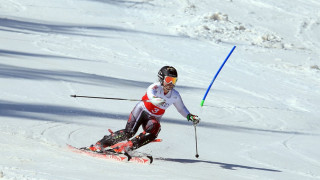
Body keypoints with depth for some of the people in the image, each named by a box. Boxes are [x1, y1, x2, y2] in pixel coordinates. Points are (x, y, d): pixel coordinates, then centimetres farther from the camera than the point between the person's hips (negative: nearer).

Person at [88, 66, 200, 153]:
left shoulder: (174, 95, 0)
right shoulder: (156, 87, -16)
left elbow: (181, 109, 18)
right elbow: (150, 92, -40)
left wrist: (190, 117, 3)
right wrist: (154, 99, -62)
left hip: (153, 118, 4)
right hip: (142, 110, -4)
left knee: (154, 130, -30)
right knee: (130, 131, -25)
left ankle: (124, 147, -29)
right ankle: (100, 144, -15)